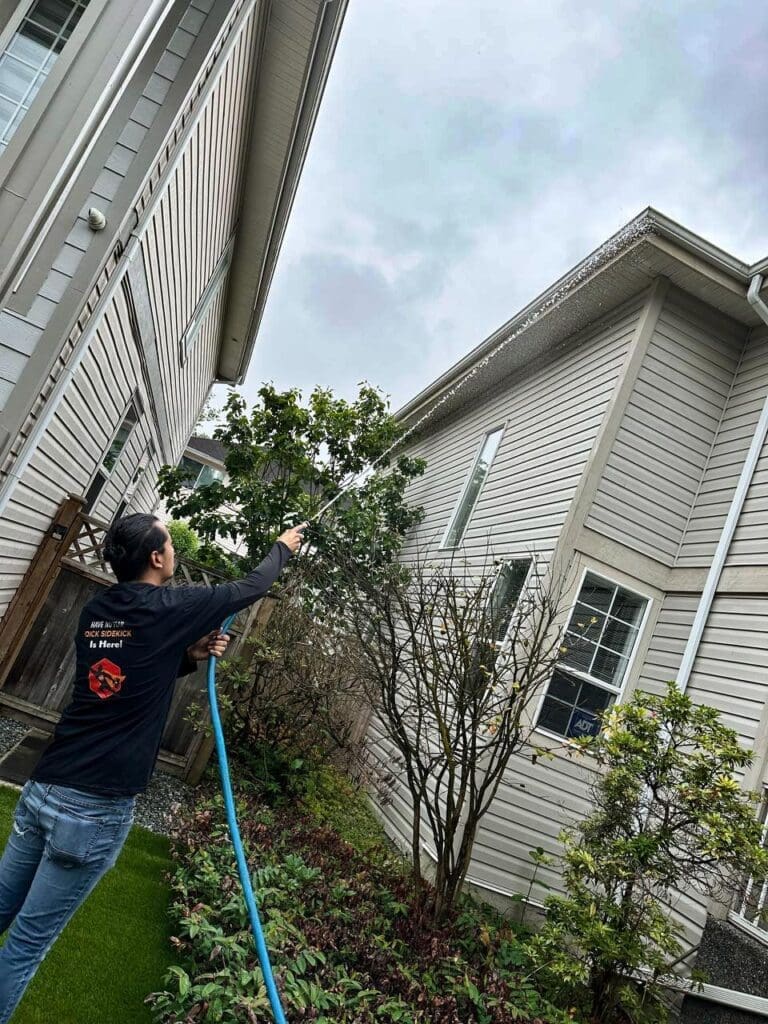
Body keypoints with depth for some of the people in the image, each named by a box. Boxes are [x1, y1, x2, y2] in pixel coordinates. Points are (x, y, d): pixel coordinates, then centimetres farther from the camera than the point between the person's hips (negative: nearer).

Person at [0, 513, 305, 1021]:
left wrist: (190, 655, 9)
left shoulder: (96, 609, 7)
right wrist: (283, 547, 18)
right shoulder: (170, 607, -14)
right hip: (95, 810, -7)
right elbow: (251, 588, 0)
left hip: (42, 790, 7)